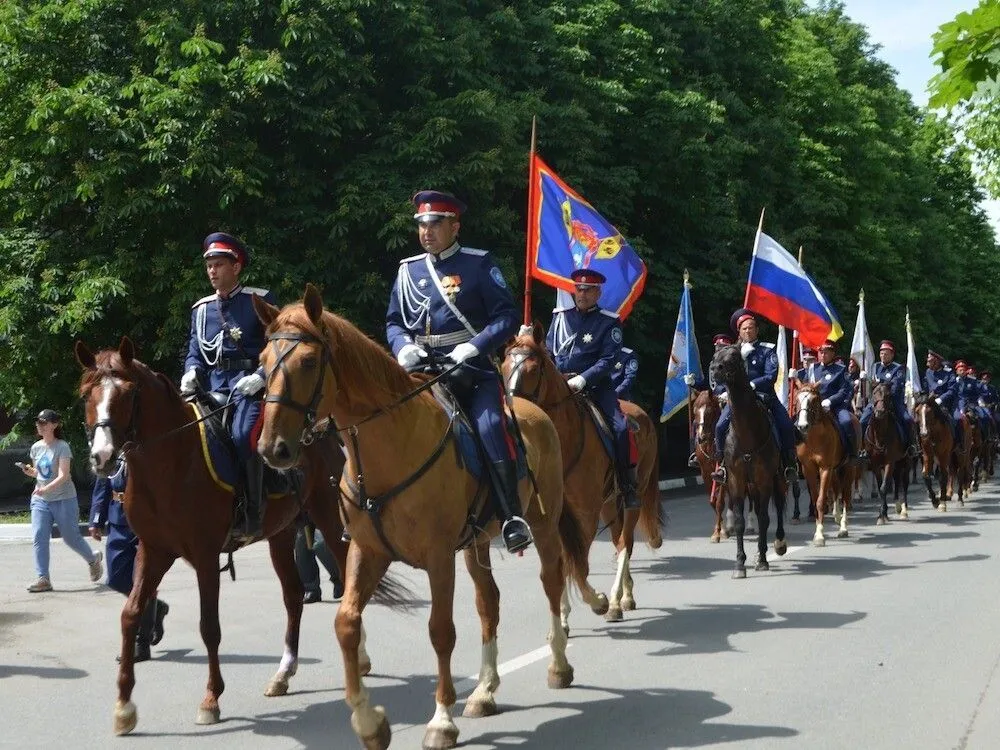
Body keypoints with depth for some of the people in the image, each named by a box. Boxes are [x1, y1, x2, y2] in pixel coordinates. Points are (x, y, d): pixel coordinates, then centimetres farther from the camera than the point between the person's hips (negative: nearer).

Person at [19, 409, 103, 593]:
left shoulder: (62, 447, -12)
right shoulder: (36, 448, 6)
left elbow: (63, 476, -20)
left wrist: (46, 488, -36)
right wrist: (29, 471, -3)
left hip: (64, 500, -5)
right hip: (40, 501, 5)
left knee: (71, 537, 6)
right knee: (39, 537, -7)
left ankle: (93, 559, 34)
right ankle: (43, 579, -5)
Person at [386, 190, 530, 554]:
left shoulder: (479, 264, 1)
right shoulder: (408, 270, 13)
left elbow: (506, 316, -5)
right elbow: (393, 322, 16)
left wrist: (473, 347, -19)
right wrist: (403, 347, -7)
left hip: (472, 368, -4)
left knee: (490, 428, -25)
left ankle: (512, 518, -21)